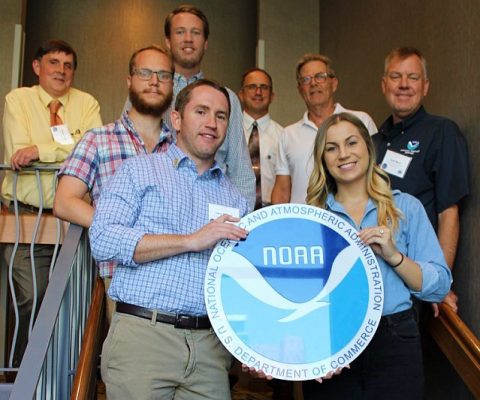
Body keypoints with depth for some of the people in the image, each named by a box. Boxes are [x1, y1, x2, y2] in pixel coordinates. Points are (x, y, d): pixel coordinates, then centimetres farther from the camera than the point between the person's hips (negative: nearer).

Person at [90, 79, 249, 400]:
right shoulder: (140, 170, 6)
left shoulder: (235, 198, 17)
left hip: (210, 344, 4)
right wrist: (192, 241, -13)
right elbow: (103, 240, -10)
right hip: (144, 334, -3)